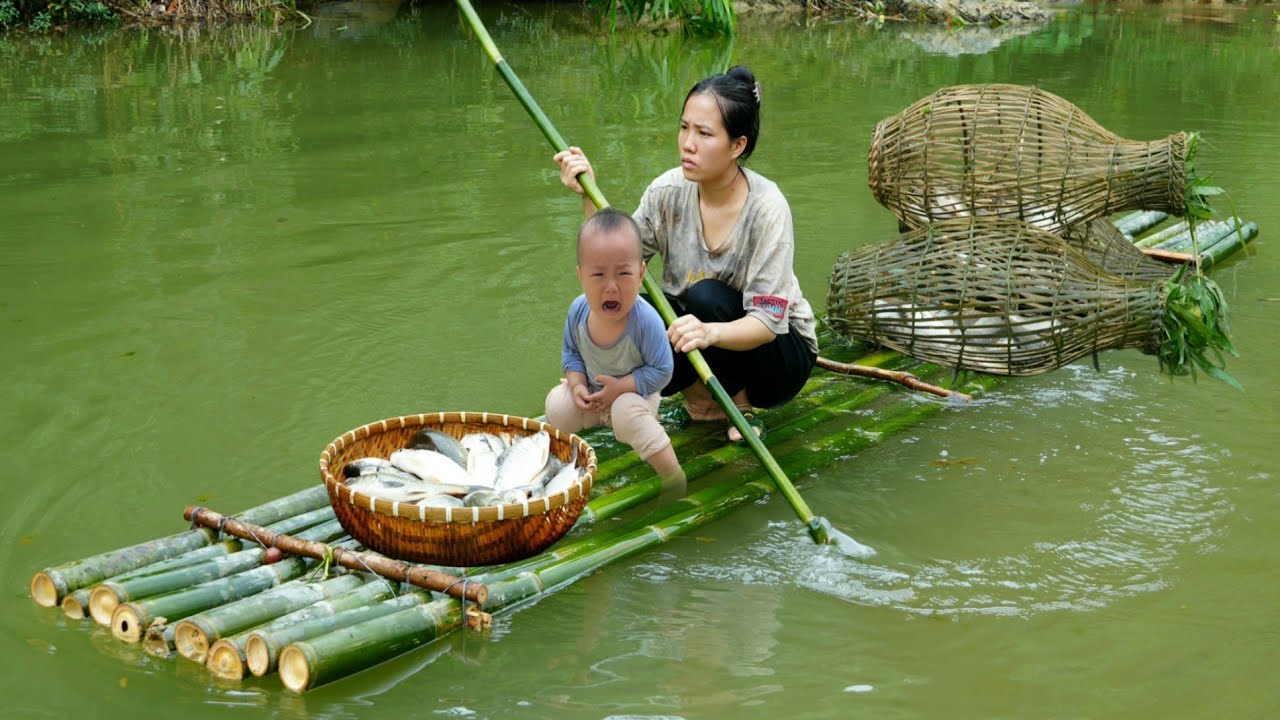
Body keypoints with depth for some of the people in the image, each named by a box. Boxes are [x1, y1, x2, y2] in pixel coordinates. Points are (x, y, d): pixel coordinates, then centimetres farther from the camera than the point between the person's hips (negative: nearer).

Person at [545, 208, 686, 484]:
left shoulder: (646, 319, -34)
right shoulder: (578, 311, -20)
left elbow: (661, 371, -24)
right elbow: (571, 353, -2)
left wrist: (621, 387, -29)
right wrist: (577, 385, -19)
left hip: (634, 392, -5)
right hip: (592, 391, 5)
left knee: (627, 413, -34)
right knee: (557, 406, -12)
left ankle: (672, 474, -21)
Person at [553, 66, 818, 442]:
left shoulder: (767, 208, -24)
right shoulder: (669, 191, -11)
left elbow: (767, 322, -28)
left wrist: (711, 332, -48)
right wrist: (589, 197, -23)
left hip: (779, 348, -4)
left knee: (705, 297, -32)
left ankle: (740, 403, -7)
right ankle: (703, 392, 1)